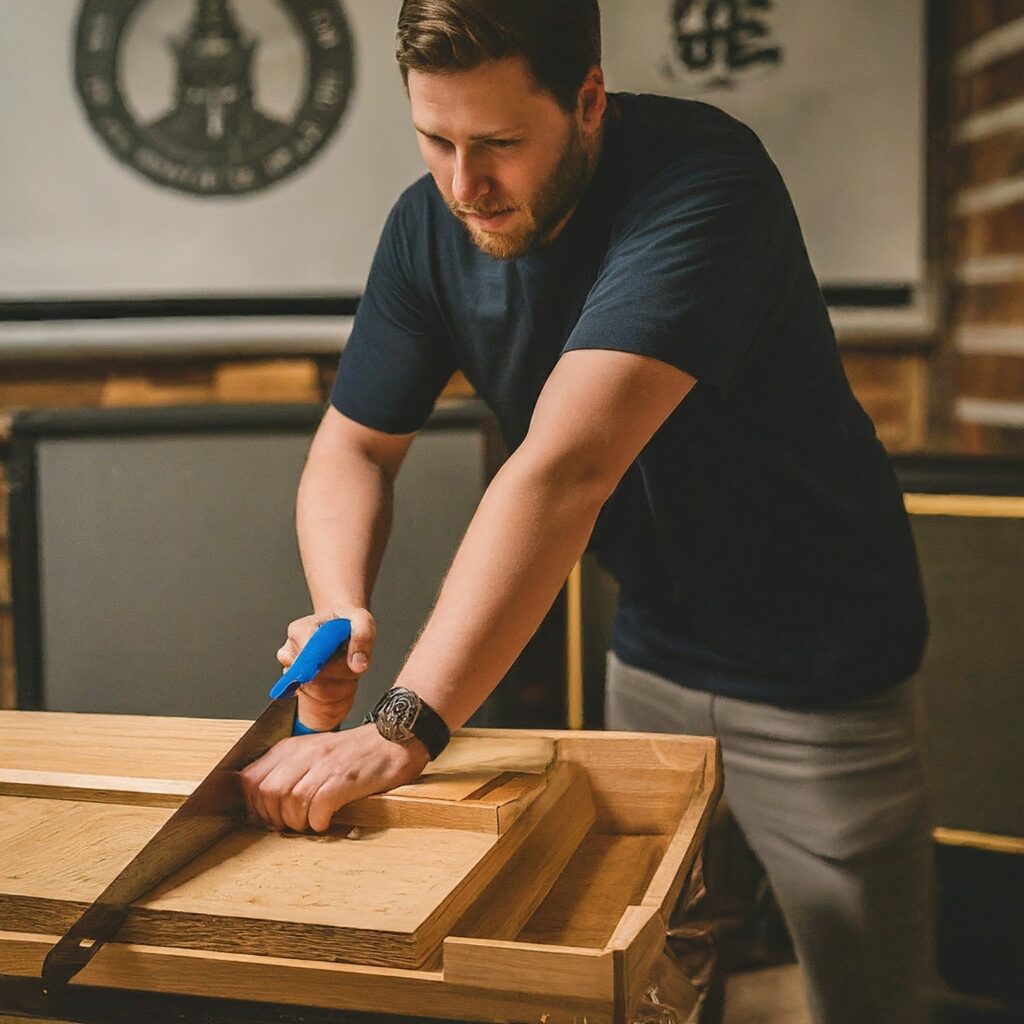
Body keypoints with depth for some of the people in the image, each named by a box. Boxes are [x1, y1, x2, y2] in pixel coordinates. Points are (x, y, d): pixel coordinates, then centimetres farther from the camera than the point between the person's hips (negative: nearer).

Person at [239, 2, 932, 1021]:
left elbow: (566, 468, -40)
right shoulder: (431, 225, -8)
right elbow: (354, 446, -2)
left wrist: (403, 727, -44)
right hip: (652, 646, 6)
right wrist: (341, 611, -22)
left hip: (813, 662, -5)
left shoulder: (701, 180, -29)